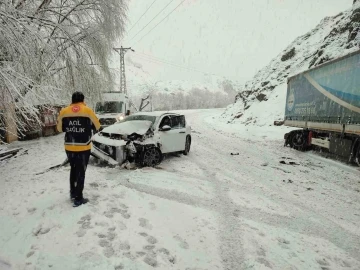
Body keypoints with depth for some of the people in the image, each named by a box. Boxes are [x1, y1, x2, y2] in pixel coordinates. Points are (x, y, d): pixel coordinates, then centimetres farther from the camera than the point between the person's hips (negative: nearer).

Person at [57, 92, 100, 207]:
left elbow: (60, 128, 12)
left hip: (69, 147, 4)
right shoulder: (87, 111, -8)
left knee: (73, 169, 22)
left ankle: (73, 193, 33)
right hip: (83, 147, -4)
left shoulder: (64, 111, 1)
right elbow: (97, 126, 3)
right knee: (81, 172, 5)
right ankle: (78, 199, 10)